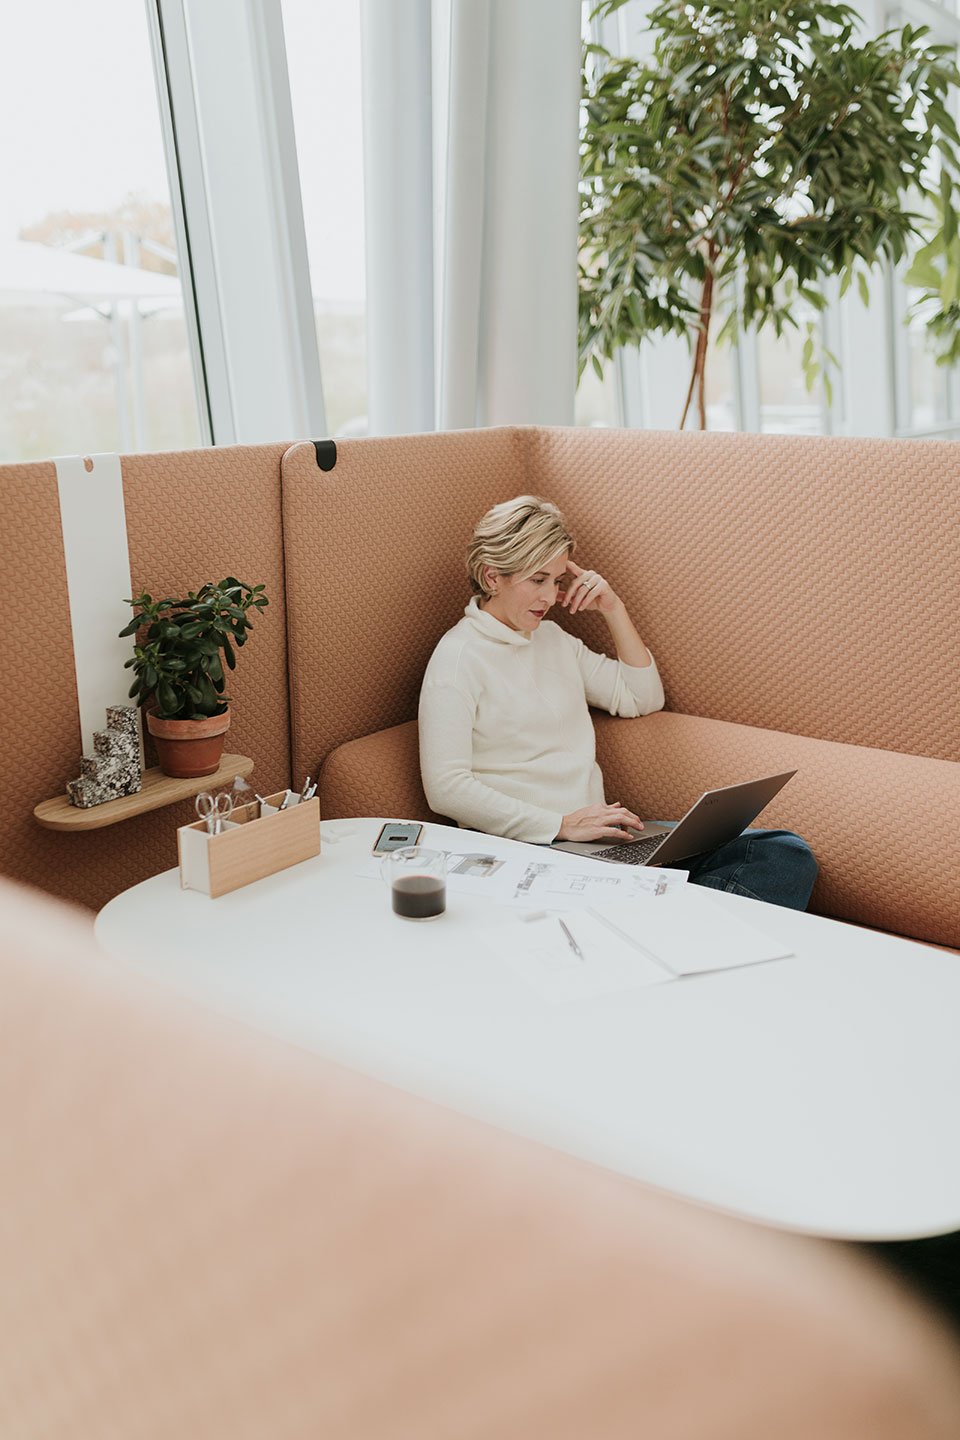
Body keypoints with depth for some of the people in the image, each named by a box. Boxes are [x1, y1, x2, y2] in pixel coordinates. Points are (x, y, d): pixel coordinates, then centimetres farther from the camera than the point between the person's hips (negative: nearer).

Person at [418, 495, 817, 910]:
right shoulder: (459, 656, -4)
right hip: (532, 850, -8)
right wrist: (561, 825, -19)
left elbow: (643, 698, 26)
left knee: (787, 856, -13)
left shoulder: (552, 638, 20)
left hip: (597, 833, 8)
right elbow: (446, 787, -14)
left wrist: (613, 609, 13)